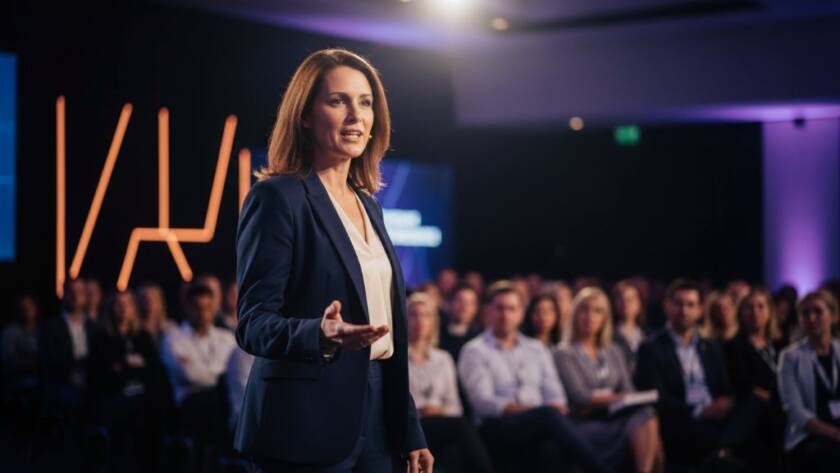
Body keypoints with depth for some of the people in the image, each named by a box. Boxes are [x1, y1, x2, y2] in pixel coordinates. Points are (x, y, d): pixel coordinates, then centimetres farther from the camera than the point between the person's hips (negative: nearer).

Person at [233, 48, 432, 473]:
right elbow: (253, 322, -14)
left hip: (378, 420, 7)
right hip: (308, 428, -7)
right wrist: (322, 336, -33)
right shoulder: (277, 197, -9)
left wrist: (411, 434, 14)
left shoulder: (367, 203, 13)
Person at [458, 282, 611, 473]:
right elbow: (483, 401, -5)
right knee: (549, 415, -34)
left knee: (555, 448, -35)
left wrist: (555, 410, -10)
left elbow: (554, 394, 16)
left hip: (540, 426, 4)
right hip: (496, 429, -3)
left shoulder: (537, 349, 24)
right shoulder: (474, 351, 9)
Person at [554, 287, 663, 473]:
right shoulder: (564, 354, 4)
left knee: (646, 415, -30)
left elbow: (628, 391, 10)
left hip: (615, 419, 5)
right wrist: (615, 398, -18)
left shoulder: (614, 352, 22)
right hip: (585, 425, -5)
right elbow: (579, 396, -8)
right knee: (639, 419, -31)